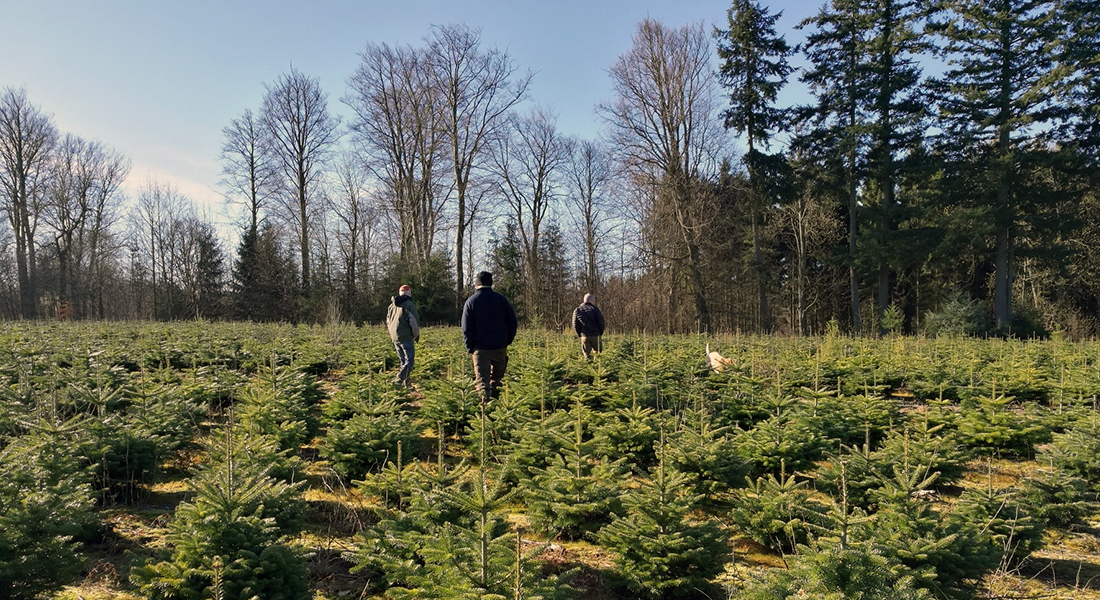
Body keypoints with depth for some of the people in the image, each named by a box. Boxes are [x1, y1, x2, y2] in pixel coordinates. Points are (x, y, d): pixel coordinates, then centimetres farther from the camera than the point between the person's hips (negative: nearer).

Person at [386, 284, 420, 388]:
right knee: (409, 360, -5)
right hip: (406, 337, -7)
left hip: (395, 337, 7)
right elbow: (414, 321, -13)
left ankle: (406, 383, 17)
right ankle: (399, 378, -22)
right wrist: (416, 334, 1)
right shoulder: (409, 304, -10)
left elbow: (388, 322, 20)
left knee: (402, 360, 15)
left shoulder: (392, 305, 13)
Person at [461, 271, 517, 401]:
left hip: (480, 348, -2)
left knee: (482, 381, -4)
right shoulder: (501, 299, 3)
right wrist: (507, 341, 13)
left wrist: (469, 348, 3)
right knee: (496, 378, 18)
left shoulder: (471, 301, -1)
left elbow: (466, 328, -3)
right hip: (500, 347, 2)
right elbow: (512, 321, 5)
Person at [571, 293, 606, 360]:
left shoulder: (577, 310, 7)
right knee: (598, 351, 16)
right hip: (595, 335, -2)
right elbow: (601, 322, -4)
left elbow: (575, 325, 5)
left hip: (584, 336, 2)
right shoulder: (595, 309, 0)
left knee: (586, 354, 5)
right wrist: (601, 333, 11)